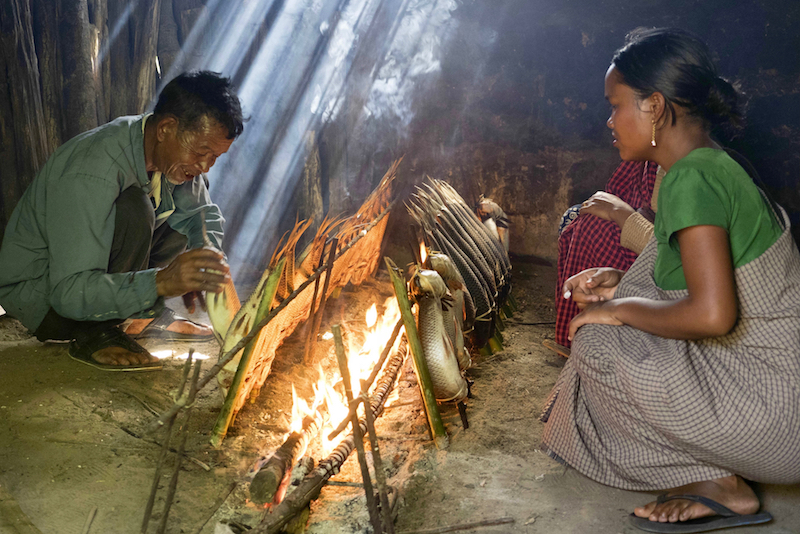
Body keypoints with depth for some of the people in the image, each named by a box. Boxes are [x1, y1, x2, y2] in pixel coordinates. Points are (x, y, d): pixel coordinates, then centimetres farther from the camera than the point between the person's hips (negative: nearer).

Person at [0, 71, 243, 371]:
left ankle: (143, 314, 0)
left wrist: (205, 261, -18)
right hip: (36, 291, -8)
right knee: (133, 208, -32)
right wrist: (160, 282, -49)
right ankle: (93, 334, -19)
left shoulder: (174, 154, -8)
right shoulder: (92, 174, -34)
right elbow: (70, 293, -37)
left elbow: (208, 218, 4)